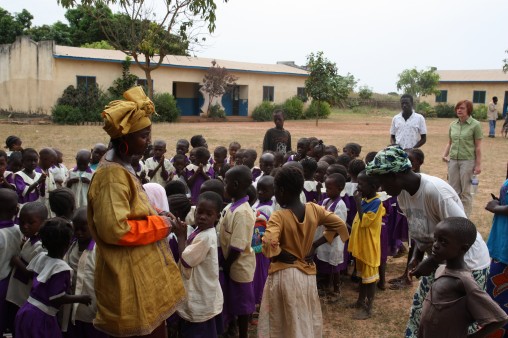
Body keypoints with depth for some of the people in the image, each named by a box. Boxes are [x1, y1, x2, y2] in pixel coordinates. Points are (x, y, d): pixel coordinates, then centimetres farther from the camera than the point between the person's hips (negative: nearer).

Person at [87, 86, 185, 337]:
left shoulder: (122, 168, 10)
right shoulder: (112, 175, -21)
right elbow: (114, 230, -27)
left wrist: (157, 218, 3)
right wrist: (159, 225, -16)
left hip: (143, 272, 10)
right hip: (130, 278, -10)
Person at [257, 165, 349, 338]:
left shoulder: (278, 216, -19)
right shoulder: (314, 209, -5)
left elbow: (269, 245, -33)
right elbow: (340, 225, 2)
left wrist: (284, 256, -14)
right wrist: (315, 245, 0)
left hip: (284, 274, -4)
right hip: (307, 273, 5)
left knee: (279, 323, 13)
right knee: (307, 320, 21)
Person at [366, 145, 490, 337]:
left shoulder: (436, 191, -31)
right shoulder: (402, 192, -6)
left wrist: (431, 263, -22)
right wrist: (417, 255, -3)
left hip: (467, 264, -8)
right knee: (419, 310, 15)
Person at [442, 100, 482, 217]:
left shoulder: (475, 125, -6)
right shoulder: (453, 125, 7)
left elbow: (478, 146, -6)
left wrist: (478, 164, -8)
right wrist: (445, 154, 0)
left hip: (468, 160, -4)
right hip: (453, 160, 4)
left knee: (465, 191, 4)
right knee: (453, 190, 10)